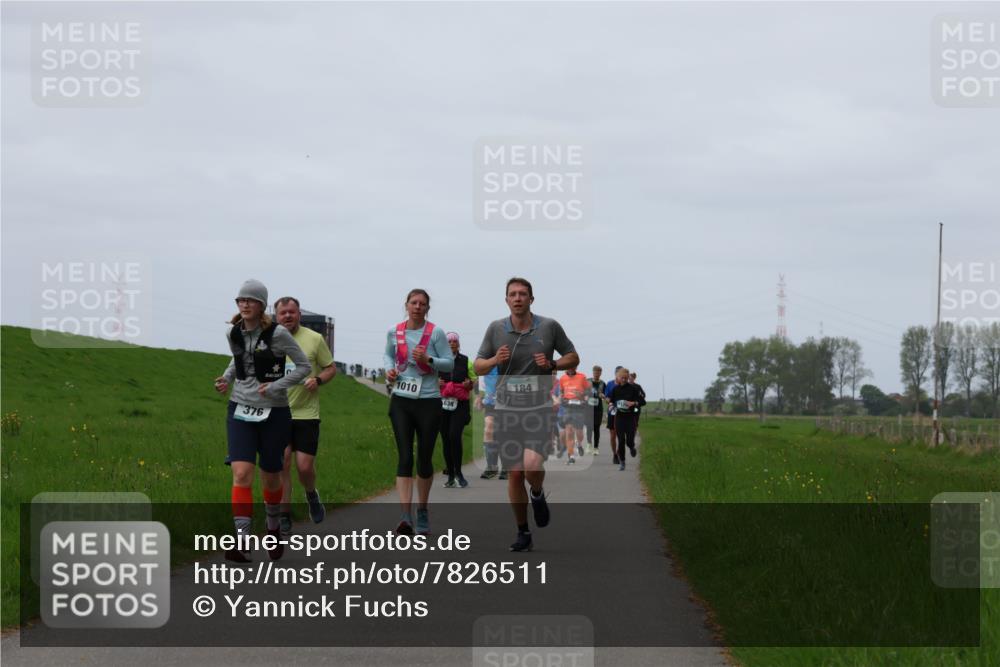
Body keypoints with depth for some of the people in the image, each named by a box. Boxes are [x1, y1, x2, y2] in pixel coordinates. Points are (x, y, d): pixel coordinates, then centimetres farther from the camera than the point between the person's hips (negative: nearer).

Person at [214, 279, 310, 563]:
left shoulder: (277, 334, -12)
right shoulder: (233, 333, 3)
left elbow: (304, 366, -5)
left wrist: (276, 386, -16)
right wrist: (227, 378, 6)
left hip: (273, 412, -3)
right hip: (240, 410, 3)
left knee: (270, 476, 10)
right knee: (241, 473, -14)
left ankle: (273, 527, 39)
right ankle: (241, 542, -18)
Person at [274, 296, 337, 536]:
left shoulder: (314, 339, 0)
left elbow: (331, 368, 6)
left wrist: (318, 380, -14)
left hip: (306, 413, -1)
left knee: (305, 466, -5)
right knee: (282, 465, -2)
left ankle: (311, 494, 28)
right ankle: (284, 518, 7)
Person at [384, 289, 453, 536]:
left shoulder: (435, 333, -3)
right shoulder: (394, 332, 4)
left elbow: (450, 363, -1)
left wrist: (428, 360, -18)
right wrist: (389, 369, -1)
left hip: (429, 401, -1)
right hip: (401, 401, 1)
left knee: (424, 458, 6)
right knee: (405, 457, -10)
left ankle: (422, 511, 25)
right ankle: (406, 516, -19)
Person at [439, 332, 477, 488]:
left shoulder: (465, 361, 7)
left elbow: (474, 378, 16)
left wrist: (470, 383, -6)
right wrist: (436, 382, -9)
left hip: (460, 405, -1)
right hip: (442, 405, 1)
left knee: (455, 436, -18)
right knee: (446, 440, 3)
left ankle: (458, 472, -5)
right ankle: (450, 476, 13)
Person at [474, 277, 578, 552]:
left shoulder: (549, 326, -2)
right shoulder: (495, 329, 1)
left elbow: (573, 357, 9)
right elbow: (478, 367, 7)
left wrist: (552, 364, -11)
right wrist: (495, 360, -15)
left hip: (539, 408, -2)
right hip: (507, 409, 2)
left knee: (532, 465, -23)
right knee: (514, 474, 2)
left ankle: (538, 495, 12)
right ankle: (522, 533, 16)